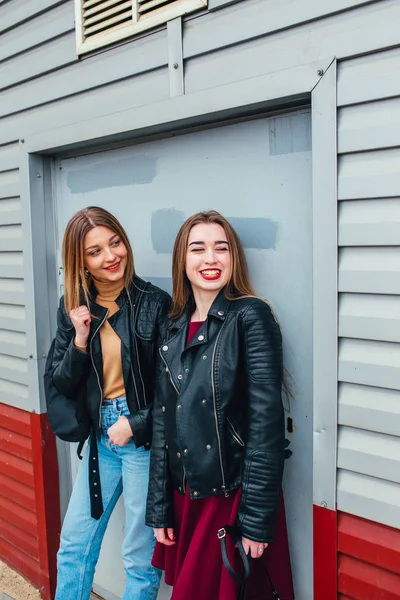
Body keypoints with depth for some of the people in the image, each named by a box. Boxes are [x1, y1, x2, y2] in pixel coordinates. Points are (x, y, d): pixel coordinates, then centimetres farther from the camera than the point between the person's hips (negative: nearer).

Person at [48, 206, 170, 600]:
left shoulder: (155, 303, -12)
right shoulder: (74, 307, 1)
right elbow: (62, 386, 3)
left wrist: (134, 424, -13)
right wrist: (80, 340, -12)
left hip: (144, 437, -4)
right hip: (100, 438, 5)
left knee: (140, 556, 12)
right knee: (73, 546, 19)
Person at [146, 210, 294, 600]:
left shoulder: (250, 316, -12)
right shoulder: (175, 328, 5)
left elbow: (266, 421, -16)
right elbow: (162, 422, 6)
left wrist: (257, 517, -16)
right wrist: (159, 509, 7)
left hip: (233, 496, -5)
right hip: (185, 496, 6)